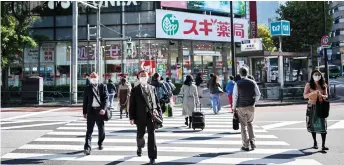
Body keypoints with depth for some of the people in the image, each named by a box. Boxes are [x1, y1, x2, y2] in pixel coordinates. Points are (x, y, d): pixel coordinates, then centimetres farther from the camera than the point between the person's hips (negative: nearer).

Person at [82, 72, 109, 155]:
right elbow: (85, 101, 10)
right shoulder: (87, 88, 8)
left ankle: (100, 143, 32)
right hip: (91, 110, 0)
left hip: (100, 110, 0)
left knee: (101, 129, 11)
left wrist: (103, 109, -16)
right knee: (89, 130, -5)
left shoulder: (103, 86, 5)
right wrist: (84, 112, 6)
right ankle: (87, 148, -9)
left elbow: (106, 98, -4)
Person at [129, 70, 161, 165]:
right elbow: (132, 105, 0)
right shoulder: (135, 90, 3)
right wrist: (132, 117, -6)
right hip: (140, 117, 0)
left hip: (151, 116, 0)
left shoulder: (152, 88, 10)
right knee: (140, 135, 14)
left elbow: (157, 102, 11)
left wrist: (159, 113, 4)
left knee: (152, 136, -4)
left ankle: (152, 157, 1)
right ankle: (140, 147, 46)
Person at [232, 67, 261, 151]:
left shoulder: (237, 83, -7)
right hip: (251, 106, 2)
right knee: (250, 123, 22)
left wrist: (234, 107, 1)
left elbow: (235, 96, -8)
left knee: (243, 126, 6)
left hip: (241, 107, -2)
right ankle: (252, 141, 13)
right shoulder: (252, 82, 0)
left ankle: (245, 146, 9)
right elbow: (258, 94, 1)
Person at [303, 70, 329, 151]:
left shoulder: (323, 85, 4)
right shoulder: (309, 85, -3)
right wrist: (313, 92, -25)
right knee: (312, 125, 7)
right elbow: (305, 96, -10)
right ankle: (315, 142, 27)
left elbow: (326, 95, 9)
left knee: (322, 125, -9)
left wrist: (323, 96, -14)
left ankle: (323, 145, -10)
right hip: (311, 107, -1)